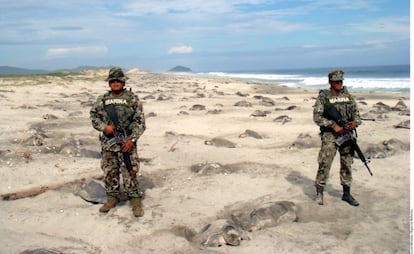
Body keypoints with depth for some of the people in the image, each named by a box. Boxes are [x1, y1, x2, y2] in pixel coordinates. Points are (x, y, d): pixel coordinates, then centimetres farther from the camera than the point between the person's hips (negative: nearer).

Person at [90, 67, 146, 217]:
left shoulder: (132, 99, -2)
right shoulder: (102, 100, 8)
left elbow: (140, 121, -5)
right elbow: (93, 116, 10)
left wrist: (132, 139, -13)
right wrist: (104, 127, -9)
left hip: (126, 143, -3)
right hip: (108, 143, 4)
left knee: (130, 173, -2)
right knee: (109, 172, 11)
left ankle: (135, 201, 7)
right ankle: (112, 198, 26)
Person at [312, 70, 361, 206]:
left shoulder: (348, 96, 10)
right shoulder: (323, 97, -5)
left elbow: (356, 113, 12)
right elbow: (317, 117, -11)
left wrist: (355, 122, -11)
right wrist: (334, 125, -20)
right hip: (330, 135, -4)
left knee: (347, 164, 10)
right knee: (325, 164, -8)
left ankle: (346, 194, 22)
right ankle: (319, 192, 7)